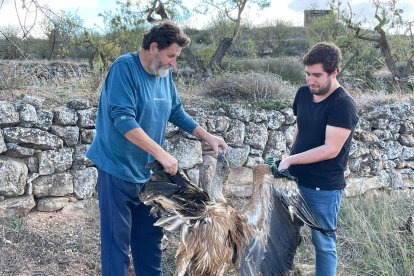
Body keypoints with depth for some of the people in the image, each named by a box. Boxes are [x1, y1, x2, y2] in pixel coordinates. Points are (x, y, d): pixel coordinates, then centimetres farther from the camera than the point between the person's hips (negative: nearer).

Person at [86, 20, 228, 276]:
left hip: (147, 171, 7)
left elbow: (177, 112, 16)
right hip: (118, 169, -7)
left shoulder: (165, 73, 5)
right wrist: (162, 154, -27)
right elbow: (123, 119, -26)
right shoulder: (125, 67, -17)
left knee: (150, 235, 15)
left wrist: (208, 137, 7)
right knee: (118, 237, 2)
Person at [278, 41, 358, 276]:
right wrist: (291, 162, 7)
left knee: (323, 243, 7)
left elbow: (330, 149, -22)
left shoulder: (344, 105, -18)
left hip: (324, 188, -6)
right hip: (296, 180, 7)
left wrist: (290, 160, -18)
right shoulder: (304, 93, 3)